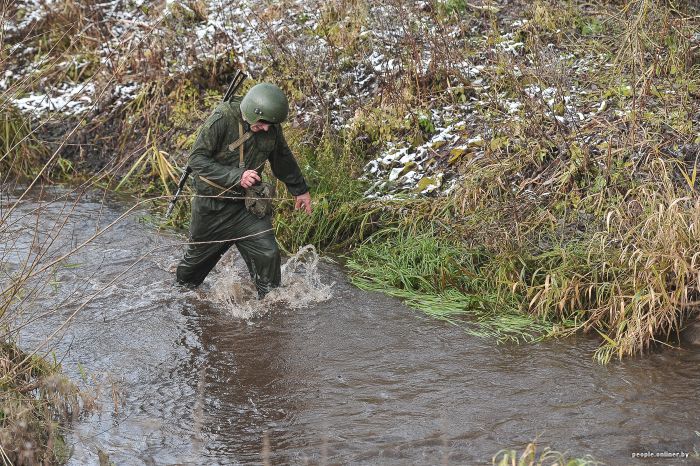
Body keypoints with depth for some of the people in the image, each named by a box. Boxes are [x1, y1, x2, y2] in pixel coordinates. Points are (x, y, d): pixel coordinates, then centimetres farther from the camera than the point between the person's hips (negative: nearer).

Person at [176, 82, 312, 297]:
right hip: (213, 204, -3)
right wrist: (236, 176, -33)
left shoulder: (272, 128, -6)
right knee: (199, 255, 15)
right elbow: (197, 159, -25)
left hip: (248, 203, 3)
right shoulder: (221, 120, -23)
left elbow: (283, 159, 13)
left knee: (267, 253, -10)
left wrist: (300, 190, 24)